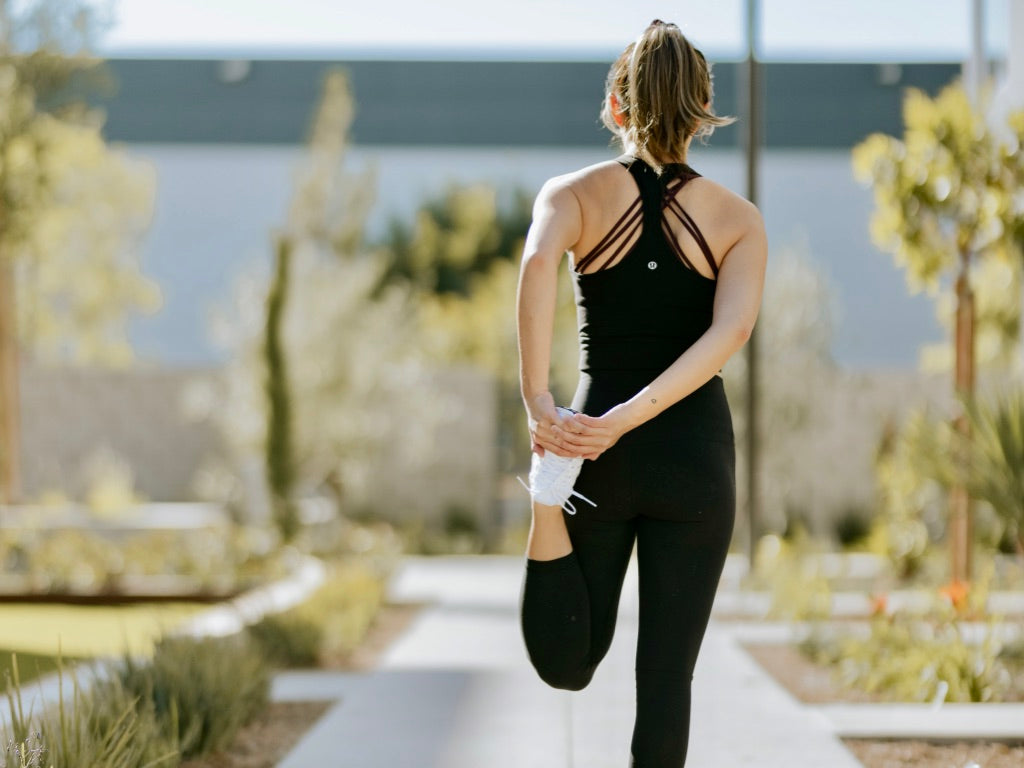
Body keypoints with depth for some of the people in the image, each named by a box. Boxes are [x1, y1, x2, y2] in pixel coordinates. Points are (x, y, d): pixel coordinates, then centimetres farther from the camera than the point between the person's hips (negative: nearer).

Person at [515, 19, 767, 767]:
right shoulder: (738, 217, 1)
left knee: (570, 662, 16)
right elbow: (733, 328, -17)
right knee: (666, 676, 5)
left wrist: (538, 405, -26)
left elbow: (539, 263, -23)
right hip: (695, 452, 0)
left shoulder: (575, 193, 0)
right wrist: (628, 418, -22)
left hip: (596, 451, 0)